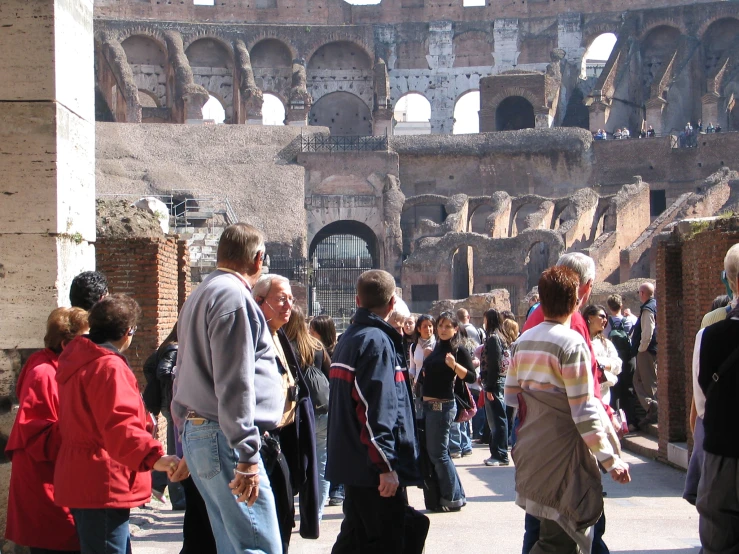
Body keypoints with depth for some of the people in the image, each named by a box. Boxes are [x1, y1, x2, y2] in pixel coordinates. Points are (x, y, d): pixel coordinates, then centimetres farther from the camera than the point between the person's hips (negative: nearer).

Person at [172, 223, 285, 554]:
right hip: (224, 439, -10)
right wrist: (247, 458, -19)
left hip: (196, 432, 10)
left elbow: (183, 377, 24)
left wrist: (187, 445, 27)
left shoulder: (200, 295, 20)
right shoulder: (233, 295, -11)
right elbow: (234, 384, -19)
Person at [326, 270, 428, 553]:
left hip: (352, 464, 10)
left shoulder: (347, 339, 14)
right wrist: (386, 465, -22)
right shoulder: (377, 341, -16)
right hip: (375, 467, -10)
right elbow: (376, 409, -24)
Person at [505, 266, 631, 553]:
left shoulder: (523, 341, 8)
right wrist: (610, 459, -13)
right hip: (562, 454, -8)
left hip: (529, 451, 8)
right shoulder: (572, 342, -15)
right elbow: (583, 412, -17)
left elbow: (510, 397, 12)